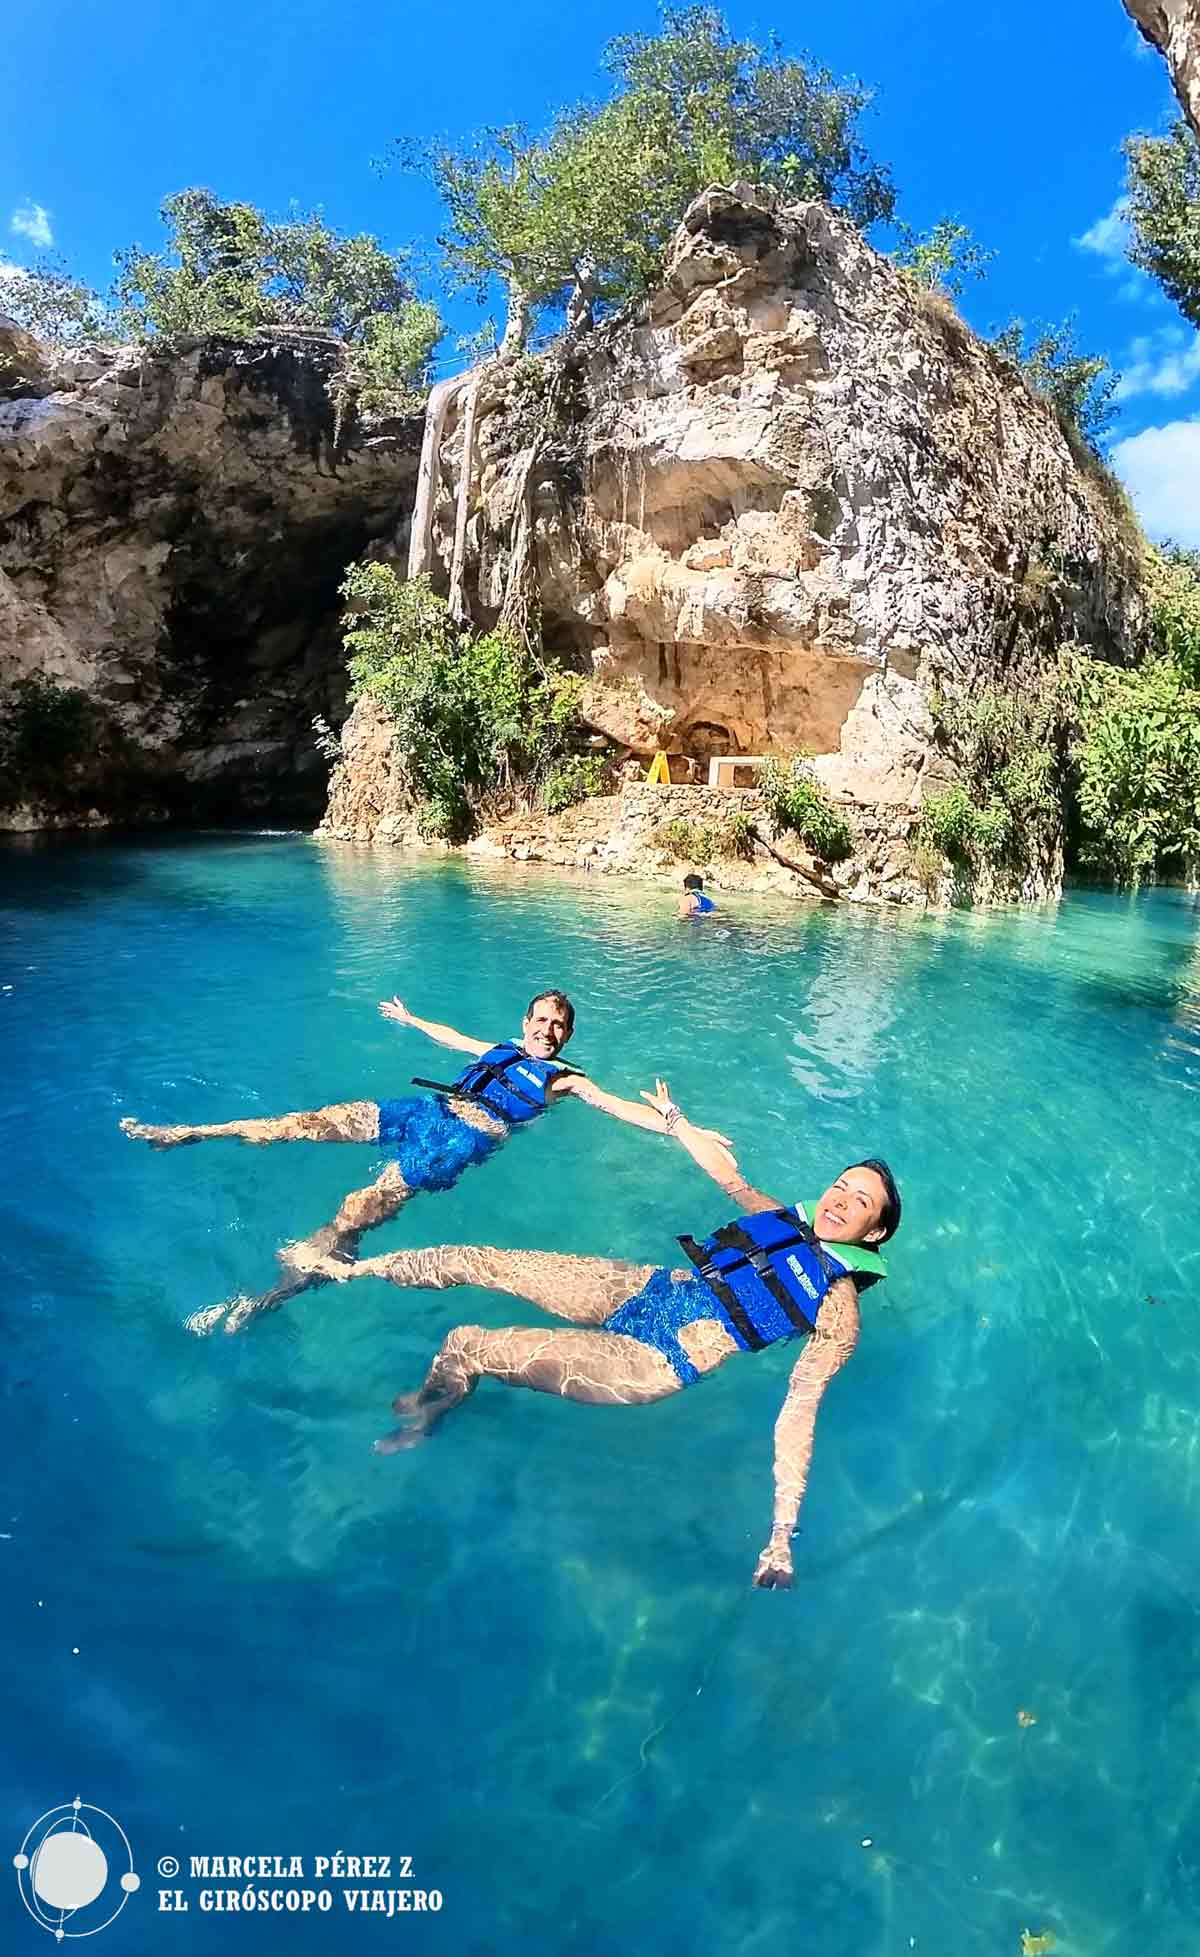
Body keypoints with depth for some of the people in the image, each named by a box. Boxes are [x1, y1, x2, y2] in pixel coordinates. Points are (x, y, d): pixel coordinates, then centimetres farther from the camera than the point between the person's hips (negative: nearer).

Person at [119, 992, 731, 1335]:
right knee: (309, 1120, -6)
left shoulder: (564, 1079, 16)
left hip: (467, 1136, -5)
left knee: (357, 1211, -27)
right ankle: (184, 1132, 4)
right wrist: (409, 1018, 60)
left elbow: (623, 1107, 6)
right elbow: (451, 1035, 46)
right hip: (427, 1108, 5)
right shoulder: (498, 1050, 30)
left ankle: (265, 1300, -41)